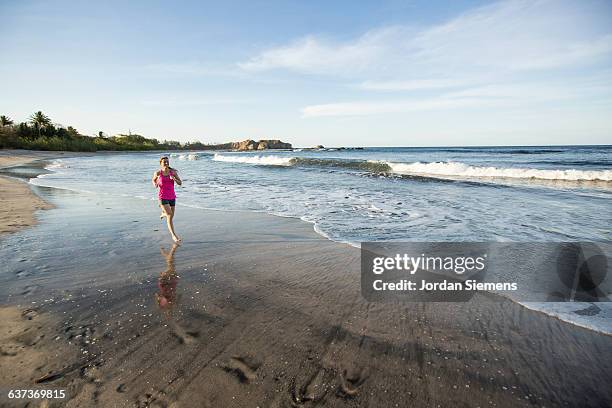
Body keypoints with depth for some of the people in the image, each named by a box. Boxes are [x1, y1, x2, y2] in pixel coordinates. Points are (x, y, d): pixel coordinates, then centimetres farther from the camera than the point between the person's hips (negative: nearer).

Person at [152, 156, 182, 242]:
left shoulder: (173, 172, -2)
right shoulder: (157, 173, -4)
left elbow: (180, 183, -3)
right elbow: (153, 180, 16)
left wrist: (174, 179, -23)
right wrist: (155, 184, -7)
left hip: (172, 197, 3)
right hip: (162, 197, -3)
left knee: (171, 216, 17)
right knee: (170, 216, -16)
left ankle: (163, 213, 54)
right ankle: (174, 235, -9)